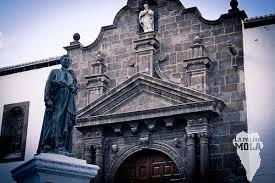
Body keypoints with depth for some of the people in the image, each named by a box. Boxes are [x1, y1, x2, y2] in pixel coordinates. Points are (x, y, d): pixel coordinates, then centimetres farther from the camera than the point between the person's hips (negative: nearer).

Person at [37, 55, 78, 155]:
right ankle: (48, 146, -23)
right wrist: (47, 99, -10)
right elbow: (48, 85, 7)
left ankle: (62, 148, -16)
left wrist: (72, 88, -8)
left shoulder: (72, 75, 28)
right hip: (56, 99, -3)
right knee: (53, 121, -17)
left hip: (68, 102, 3)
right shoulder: (55, 72, 20)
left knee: (66, 123, -9)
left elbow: (76, 89, 17)